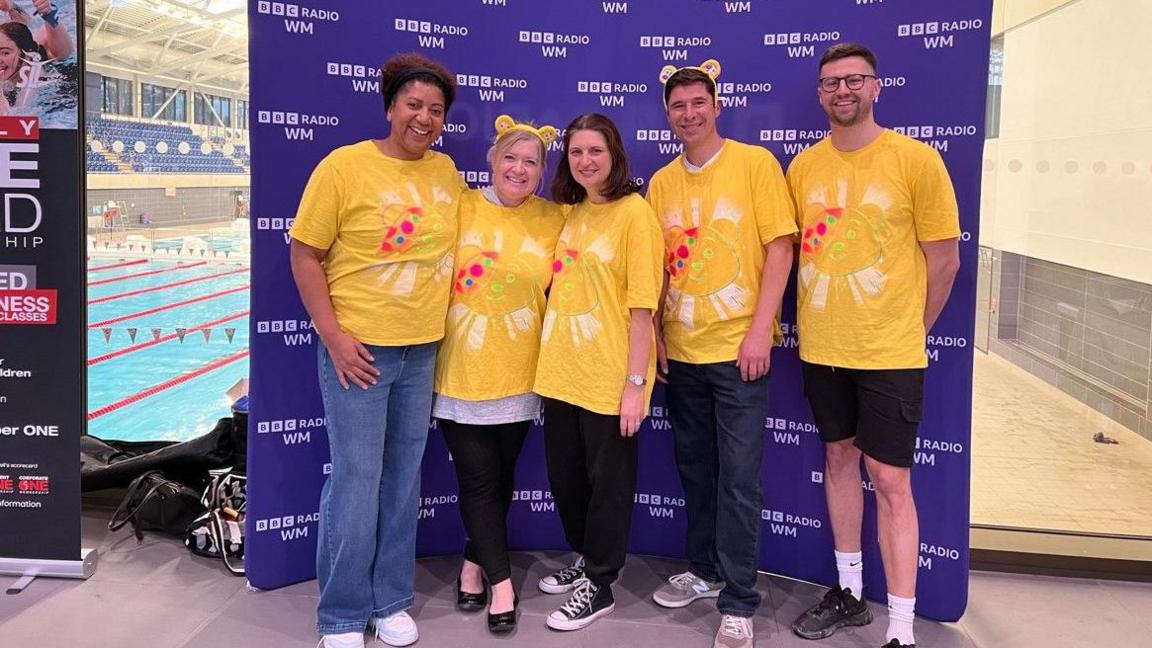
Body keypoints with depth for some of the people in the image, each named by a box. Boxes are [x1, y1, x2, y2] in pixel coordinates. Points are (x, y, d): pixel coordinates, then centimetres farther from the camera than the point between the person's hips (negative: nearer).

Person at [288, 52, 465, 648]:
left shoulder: (446, 170, 7)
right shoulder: (344, 165, -8)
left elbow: (462, 239, 21)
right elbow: (304, 254, -7)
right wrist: (333, 337, -14)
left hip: (423, 351, 5)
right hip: (357, 348, -5)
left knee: (403, 480, 13)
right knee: (356, 481, 1)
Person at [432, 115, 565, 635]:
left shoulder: (554, 220, 1)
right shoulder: (459, 208, -4)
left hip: (518, 373, 2)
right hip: (460, 371, -2)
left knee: (500, 476, 14)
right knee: (477, 480, 3)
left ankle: (475, 563, 33)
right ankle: (501, 581, 16)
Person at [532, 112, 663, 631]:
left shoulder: (634, 213, -10)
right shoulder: (569, 213, 10)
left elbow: (642, 306, -14)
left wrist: (635, 383, -17)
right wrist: (549, 363, 11)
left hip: (609, 377, -7)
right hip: (561, 372, 7)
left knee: (608, 481, 8)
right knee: (564, 475, 17)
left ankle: (598, 584, 23)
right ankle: (585, 559, 38)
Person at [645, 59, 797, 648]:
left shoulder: (755, 163, -4)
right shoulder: (661, 182, 9)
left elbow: (779, 247, -8)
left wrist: (760, 332, -14)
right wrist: (655, 333, 5)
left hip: (737, 348, -5)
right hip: (681, 351, 5)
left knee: (738, 480, -1)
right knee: (694, 470, 16)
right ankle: (704, 571, 33)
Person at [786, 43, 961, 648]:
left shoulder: (916, 159, -8)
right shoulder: (803, 166, 4)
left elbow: (944, 260, -4)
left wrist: (907, 330, 3)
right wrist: (815, 322, 6)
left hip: (889, 352, -4)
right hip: (820, 347, 4)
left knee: (889, 479, -2)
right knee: (839, 459, 15)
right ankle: (849, 592, 30)